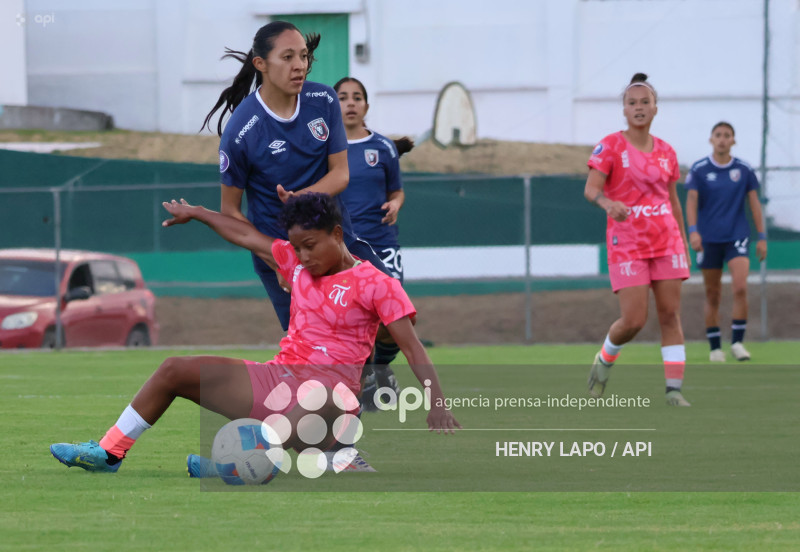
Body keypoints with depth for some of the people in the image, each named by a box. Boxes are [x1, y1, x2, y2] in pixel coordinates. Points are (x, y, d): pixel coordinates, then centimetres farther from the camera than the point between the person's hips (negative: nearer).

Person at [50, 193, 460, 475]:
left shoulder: (375, 285, -5)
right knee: (175, 371, 2)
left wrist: (438, 405, -20)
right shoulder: (297, 264, 14)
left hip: (330, 387, -6)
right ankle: (109, 453, 4)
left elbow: (413, 348, -9)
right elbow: (246, 236, 27)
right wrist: (195, 213, 39)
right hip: (276, 378, 6)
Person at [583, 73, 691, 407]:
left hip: (666, 242, 4)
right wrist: (608, 203, -36)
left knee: (670, 314, -4)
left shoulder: (666, 152, 10)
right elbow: (591, 189, -14)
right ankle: (605, 360, 22)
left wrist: (683, 244, 16)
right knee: (633, 320, -9)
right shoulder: (610, 146, -4)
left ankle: (674, 389, -1)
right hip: (627, 244, -4)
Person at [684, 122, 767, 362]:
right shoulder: (699, 170, -1)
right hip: (709, 239, 0)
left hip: (737, 237, 0)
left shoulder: (743, 170, 3)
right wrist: (693, 230, -22)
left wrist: (762, 237, 6)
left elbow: (754, 203, 9)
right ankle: (715, 347, 12)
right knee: (712, 295, 4)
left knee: (740, 288, -16)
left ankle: (737, 342, -7)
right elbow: (691, 201, -7)